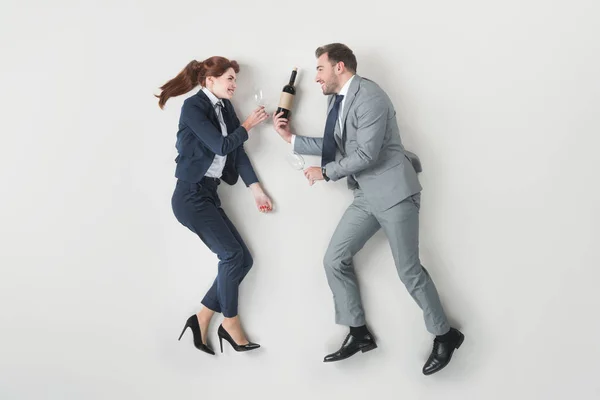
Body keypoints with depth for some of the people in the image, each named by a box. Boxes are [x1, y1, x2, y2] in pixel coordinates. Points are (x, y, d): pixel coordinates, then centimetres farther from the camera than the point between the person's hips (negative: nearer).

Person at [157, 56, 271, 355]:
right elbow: (221, 146, -17)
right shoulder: (193, 107, -10)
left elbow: (238, 153, 11)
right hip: (190, 196, -8)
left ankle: (202, 318, 11)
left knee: (242, 259, 2)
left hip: (209, 195, 8)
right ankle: (229, 324, 4)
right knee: (232, 254, -12)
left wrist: (257, 190, 5)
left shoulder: (225, 108, 13)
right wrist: (247, 125, -3)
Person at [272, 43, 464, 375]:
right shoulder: (335, 99, 11)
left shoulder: (369, 96, -18)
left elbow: (366, 154, -24)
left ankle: (445, 335, 18)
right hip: (367, 195, 9)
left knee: (408, 270, -2)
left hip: (393, 191, -9)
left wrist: (324, 172, -13)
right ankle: (359, 334, 17)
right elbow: (334, 145, 16)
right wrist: (291, 138, 11)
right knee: (335, 260, 5)